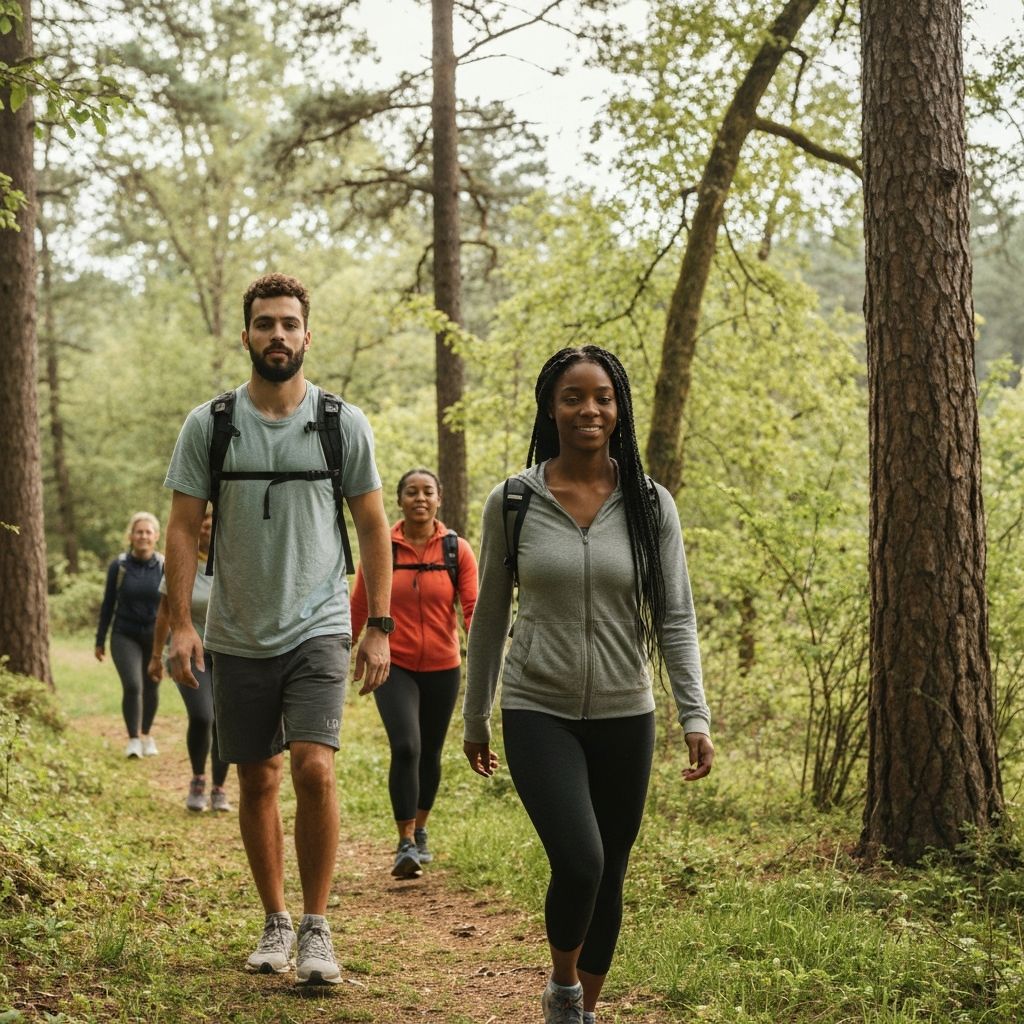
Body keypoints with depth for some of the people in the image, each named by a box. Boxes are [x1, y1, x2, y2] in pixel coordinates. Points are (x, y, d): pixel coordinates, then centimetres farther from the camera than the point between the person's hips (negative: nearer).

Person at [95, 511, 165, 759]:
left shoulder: (164, 567, -4)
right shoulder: (119, 565, -4)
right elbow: (108, 604, 3)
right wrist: (100, 641, 7)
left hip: (156, 637, 1)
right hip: (125, 636, -1)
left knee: (151, 688, 11)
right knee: (132, 686, -16)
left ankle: (146, 735, 33)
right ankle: (133, 739, -3)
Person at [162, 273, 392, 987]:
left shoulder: (344, 424, 0)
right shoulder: (208, 425, 1)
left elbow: (373, 527, 5)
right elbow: (184, 528, 2)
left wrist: (380, 627, 0)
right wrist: (180, 623, -8)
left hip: (318, 630, -2)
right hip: (239, 638, 2)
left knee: (314, 769, -16)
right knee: (258, 781, 9)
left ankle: (317, 927, -2)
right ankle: (275, 922, 25)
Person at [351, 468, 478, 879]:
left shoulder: (457, 551, -1)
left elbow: (473, 608, -6)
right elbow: (358, 609, 4)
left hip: (442, 669, 2)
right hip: (394, 666, -2)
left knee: (430, 754, 15)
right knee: (405, 748, -19)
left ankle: (419, 832, 36)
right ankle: (406, 845, -13)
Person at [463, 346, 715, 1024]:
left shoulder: (650, 505, 0)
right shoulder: (513, 503, -2)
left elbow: (675, 619, 0)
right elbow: (490, 617, 6)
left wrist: (696, 717, -9)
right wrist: (475, 719, 10)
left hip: (624, 717, 2)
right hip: (539, 713, -2)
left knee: (609, 876, 10)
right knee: (580, 862, -18)